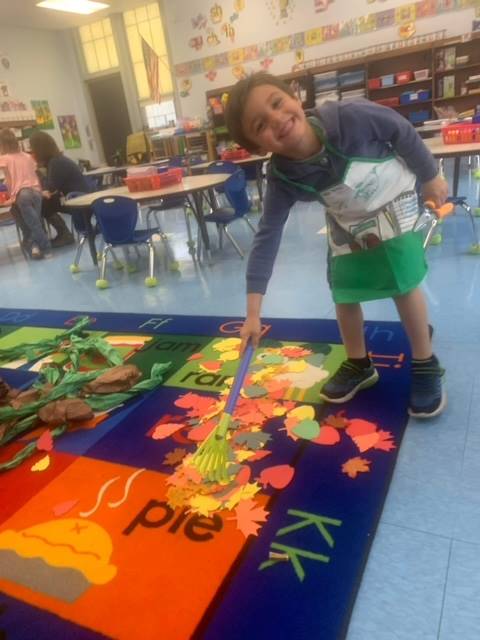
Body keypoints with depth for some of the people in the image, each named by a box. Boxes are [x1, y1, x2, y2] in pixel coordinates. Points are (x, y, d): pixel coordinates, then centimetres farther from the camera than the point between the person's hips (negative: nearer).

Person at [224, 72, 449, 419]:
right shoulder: (283, 179, -29)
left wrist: (430, 177, -5)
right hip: (348, 223, 3)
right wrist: (253, 312, -33)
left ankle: (426, 366, 13)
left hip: (394, 203, -2)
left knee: (404, 284, -7)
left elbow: (403, 131, -18)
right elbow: (267, 237, -29)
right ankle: (358, 365, 28)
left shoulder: (350, 117, -36)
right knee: (344, 294, 5)